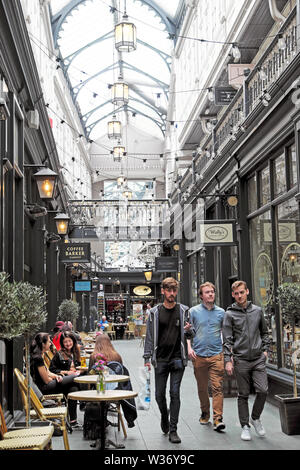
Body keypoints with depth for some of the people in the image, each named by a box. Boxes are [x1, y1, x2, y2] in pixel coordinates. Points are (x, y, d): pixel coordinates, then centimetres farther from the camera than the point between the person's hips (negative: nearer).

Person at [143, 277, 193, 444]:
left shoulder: (183, 310, 3)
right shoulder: (155, 312, 3)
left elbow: (191, 335, 8)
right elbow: (150, 336, 4)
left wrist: (189, 330, -16)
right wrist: (147, 358, -2)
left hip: (178, 358, -1)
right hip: (160, 359, 1)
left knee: (175, 394, -2)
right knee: (160, 394, 6)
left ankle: (173, 430, 5)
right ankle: (164, 417, 35)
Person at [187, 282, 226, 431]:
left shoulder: (221, 312, 7)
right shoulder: (194, 311, 3)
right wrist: (189, 348, -8)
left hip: (217, 354, 0)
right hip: (199, 355, 0)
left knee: (217, 387, -8)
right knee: (202, 388, 11)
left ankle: (218, 418, -8)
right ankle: (205, 413, 28)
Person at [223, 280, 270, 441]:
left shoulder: (257, 310, 9)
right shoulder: (230, 314, -1)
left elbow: (264, 332, 20)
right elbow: (227, 340, -3)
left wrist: (265, 349, 9)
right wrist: (228, 360, -10)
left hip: (258, 359, 2)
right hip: (241, 360, -2)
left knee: (263, 390, -6)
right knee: (243, 395, 4)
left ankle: (255, 418, 18)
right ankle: (245, 426, 16)